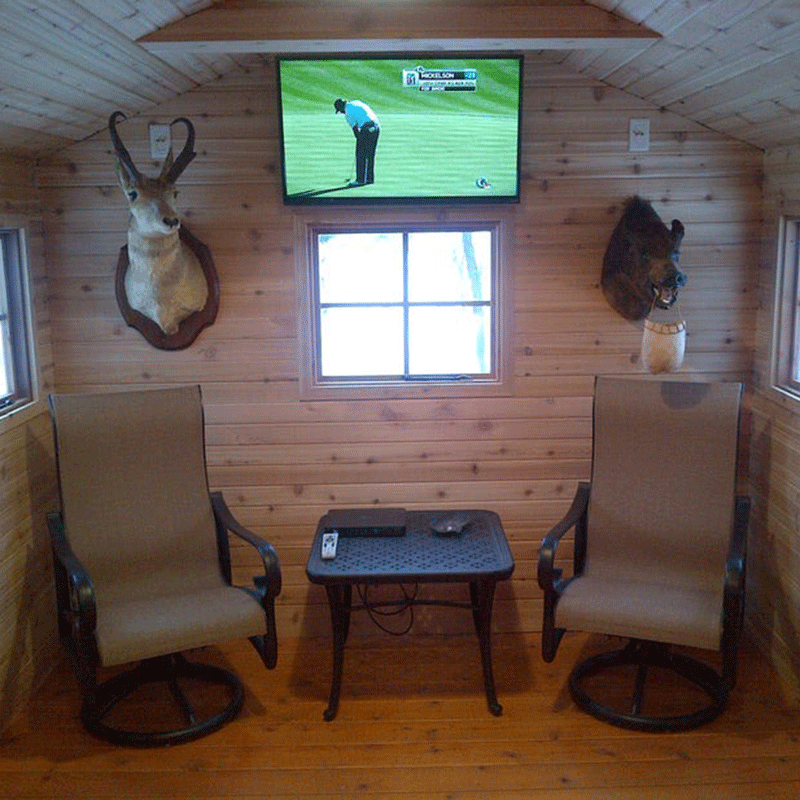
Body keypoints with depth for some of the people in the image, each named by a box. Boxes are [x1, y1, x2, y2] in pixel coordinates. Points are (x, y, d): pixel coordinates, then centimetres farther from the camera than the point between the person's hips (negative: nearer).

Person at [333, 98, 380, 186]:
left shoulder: (348, 112, -4)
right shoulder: (356, 103, 21)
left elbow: (355, 129, -6)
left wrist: (359, 140, 7)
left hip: (366, 129, -9)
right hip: (376, 127, 9)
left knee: (360, 155, 0)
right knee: (370, 154, 15)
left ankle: (360, 180, 2)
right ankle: (369, 178, 19)